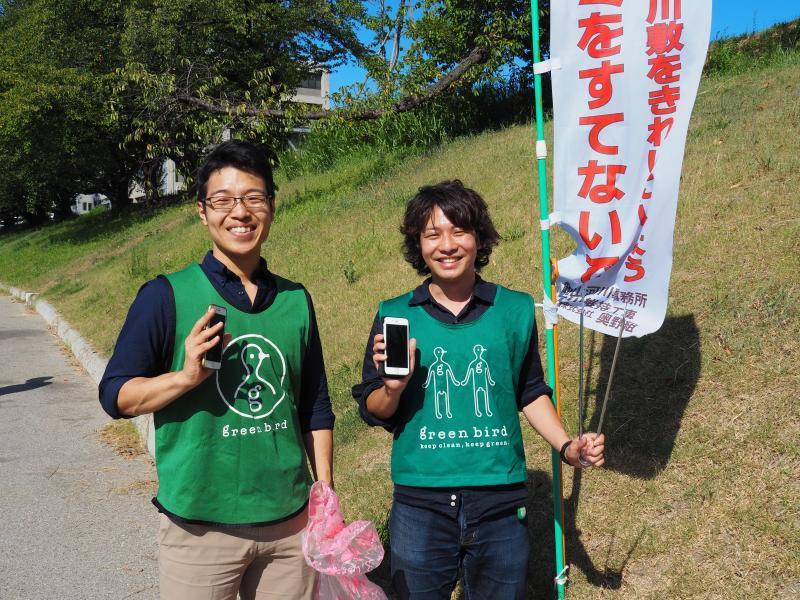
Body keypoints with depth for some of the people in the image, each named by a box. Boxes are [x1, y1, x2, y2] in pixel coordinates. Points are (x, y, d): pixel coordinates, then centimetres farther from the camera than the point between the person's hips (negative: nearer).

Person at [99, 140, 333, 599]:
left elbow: (316, 407, 10)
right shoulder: (167, 296, -8)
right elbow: (116, 395, -7)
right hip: (200, 526, -3)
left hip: (290, 521, 4)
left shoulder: (296, 301, 4)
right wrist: (186, 376, -24)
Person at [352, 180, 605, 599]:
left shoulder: (515, 310, 1)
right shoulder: (394, 316, -2)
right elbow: (372, 412, 2)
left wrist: (566, 446, 2)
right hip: (419, 506, -1)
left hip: (500, 503, 1)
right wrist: (393, 388, -18)